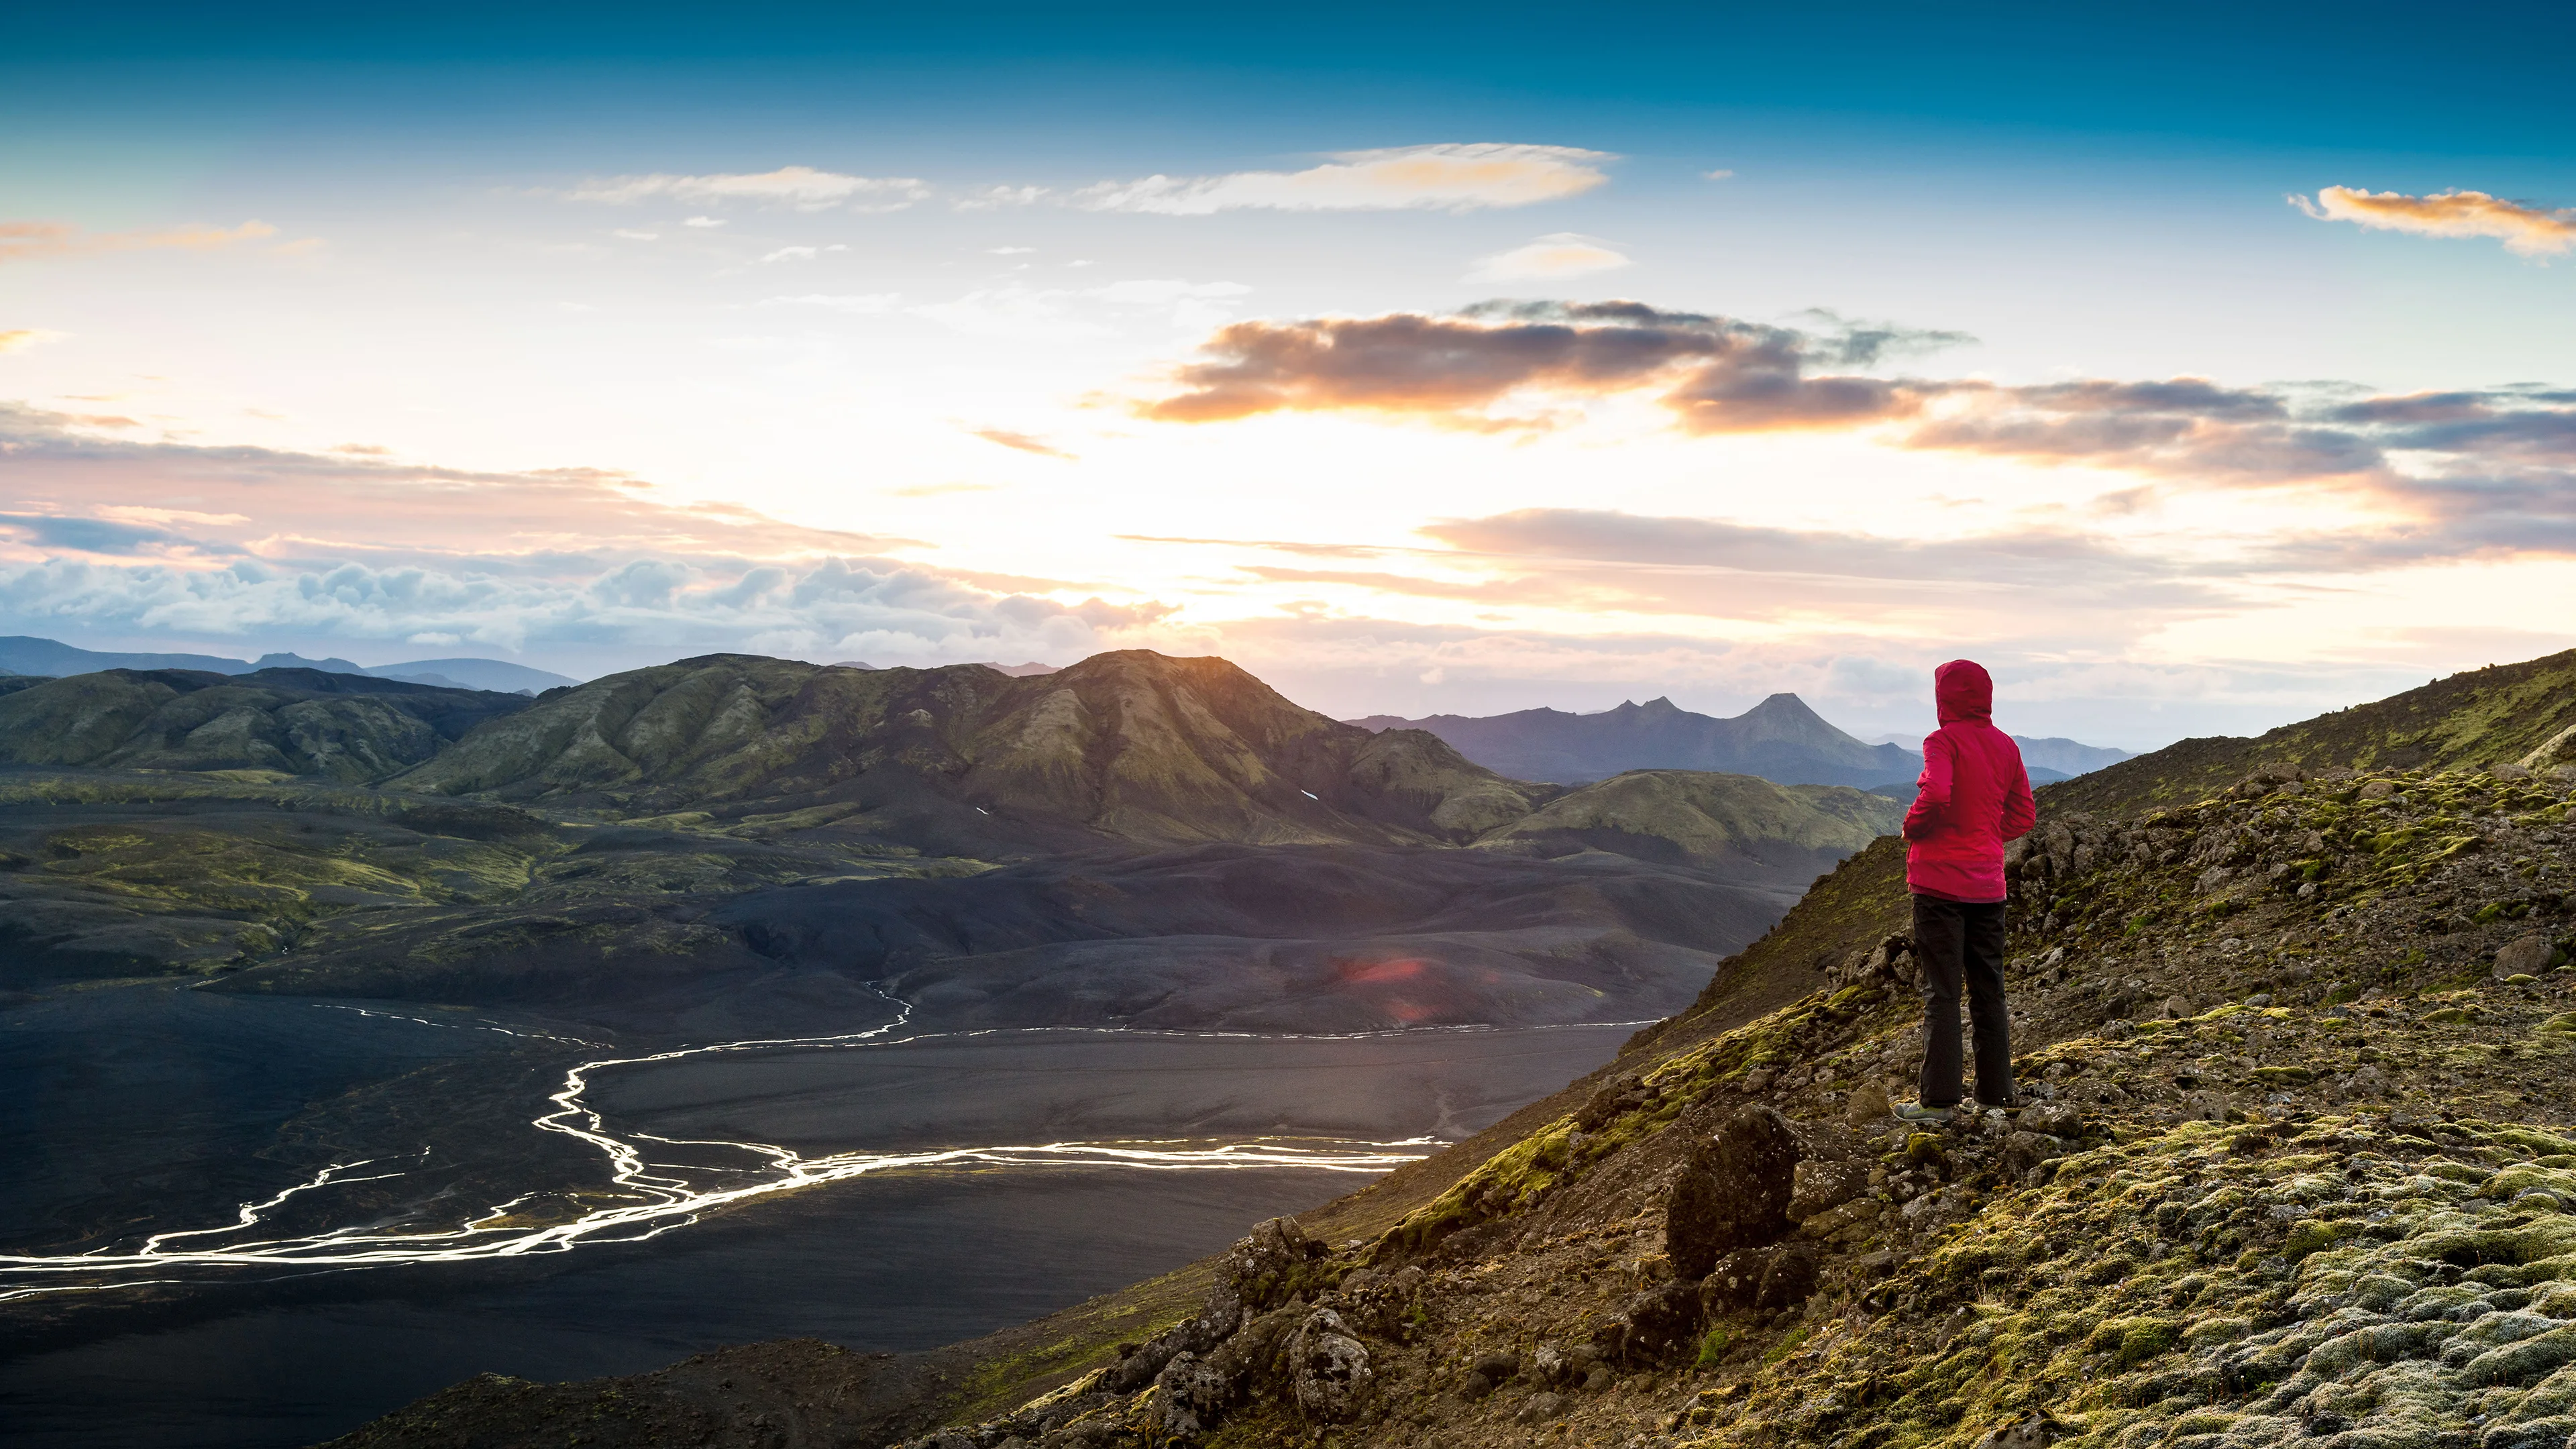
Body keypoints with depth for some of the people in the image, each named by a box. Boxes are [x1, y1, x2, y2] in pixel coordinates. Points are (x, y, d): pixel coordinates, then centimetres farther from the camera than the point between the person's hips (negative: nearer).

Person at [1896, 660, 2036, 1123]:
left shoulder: (1944, 741, -11)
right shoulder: (2006, 746, 8)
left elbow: (1935, 795, -27)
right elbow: (2023, 816, 10)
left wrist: (1911, 829, -9)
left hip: (1941, 880, -6)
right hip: (1988, 883, 6)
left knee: (1941, 989, -2)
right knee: (1988, 988, 14)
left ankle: (1939, 1098, -2)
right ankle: (1997, 1090, 19)